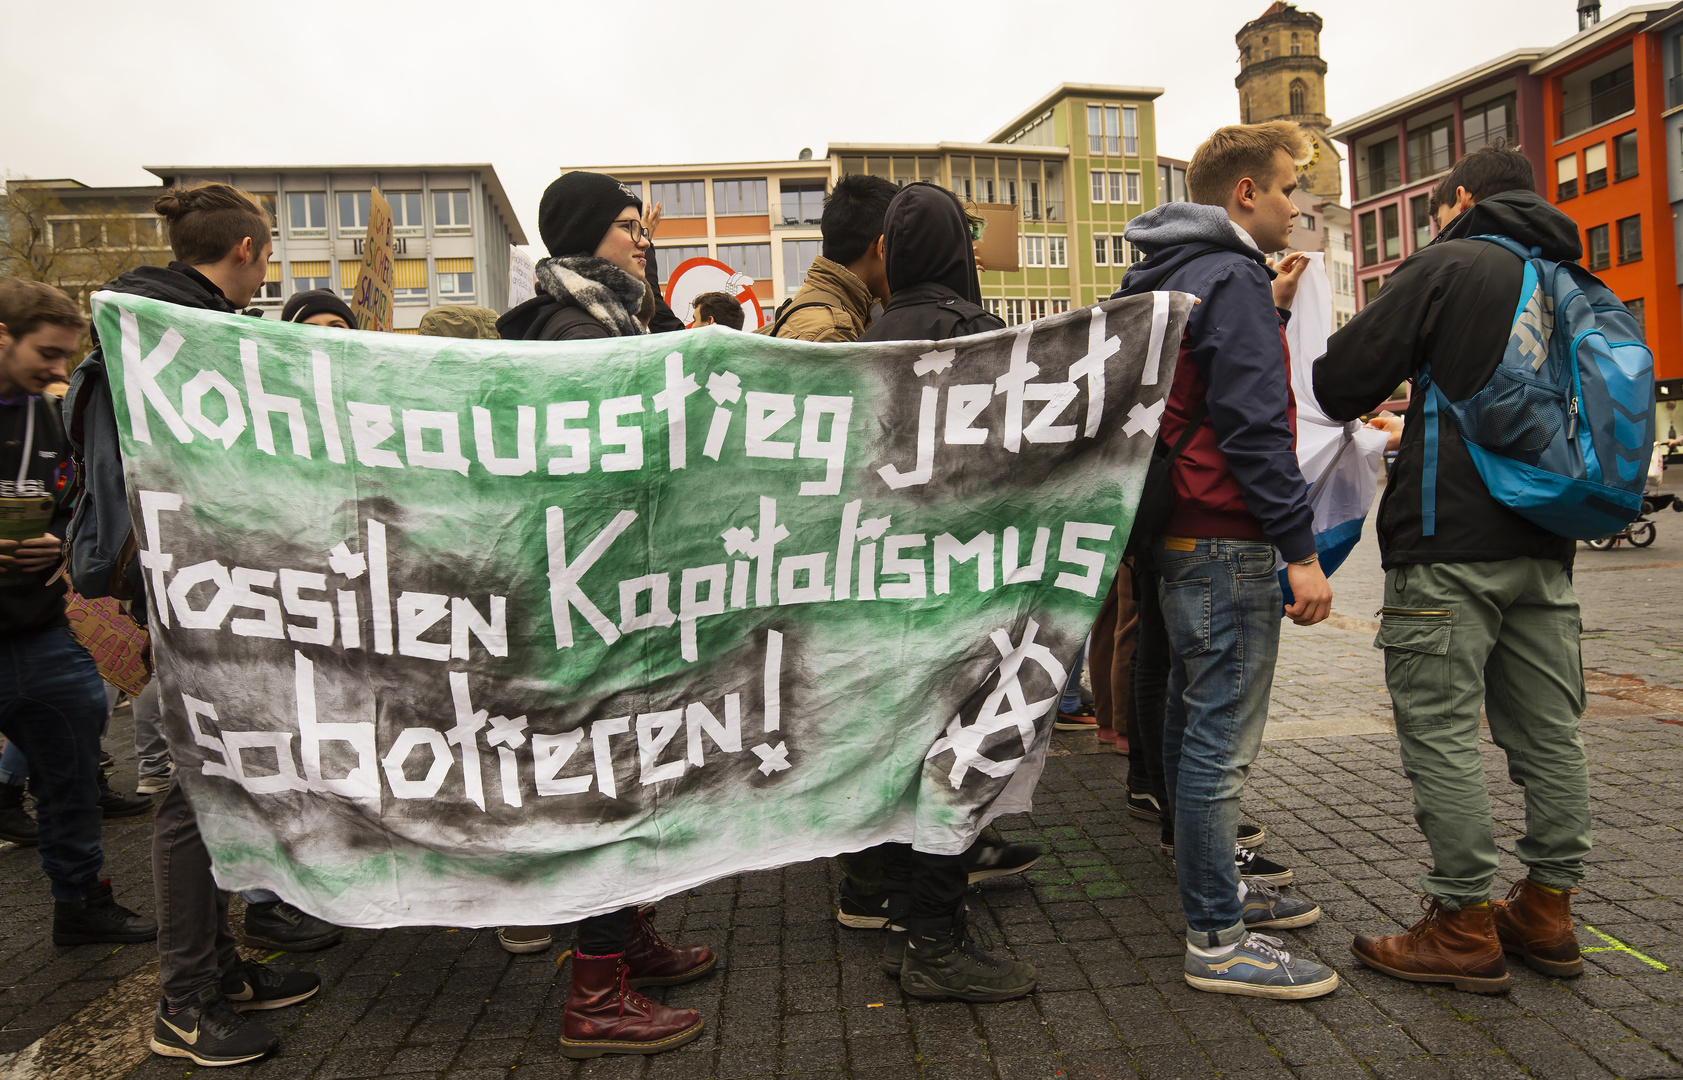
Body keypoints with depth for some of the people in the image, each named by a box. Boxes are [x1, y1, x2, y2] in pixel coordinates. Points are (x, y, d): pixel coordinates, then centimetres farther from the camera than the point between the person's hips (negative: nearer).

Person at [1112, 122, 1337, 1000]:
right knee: (1221, 740, -5)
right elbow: (1253, 425, -19)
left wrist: (1270, 312, 19)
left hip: (1177, 533, 11)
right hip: (1225, 541, -11)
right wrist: (1300, 548, -18)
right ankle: (1218, 941, 6)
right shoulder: (1230, 278, -12)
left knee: (1195, 723, 18)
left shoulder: (1164, 279, 18)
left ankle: (1214, 886, 34)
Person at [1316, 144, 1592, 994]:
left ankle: (1464, 929, 2)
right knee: (1548, 731, 12)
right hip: (1545, 545, 9)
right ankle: (1546, 914, 23)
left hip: (1451, 542, -8)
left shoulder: (1448, 265, -4)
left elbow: (1342, 379, -11)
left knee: (1441, 730, -3)